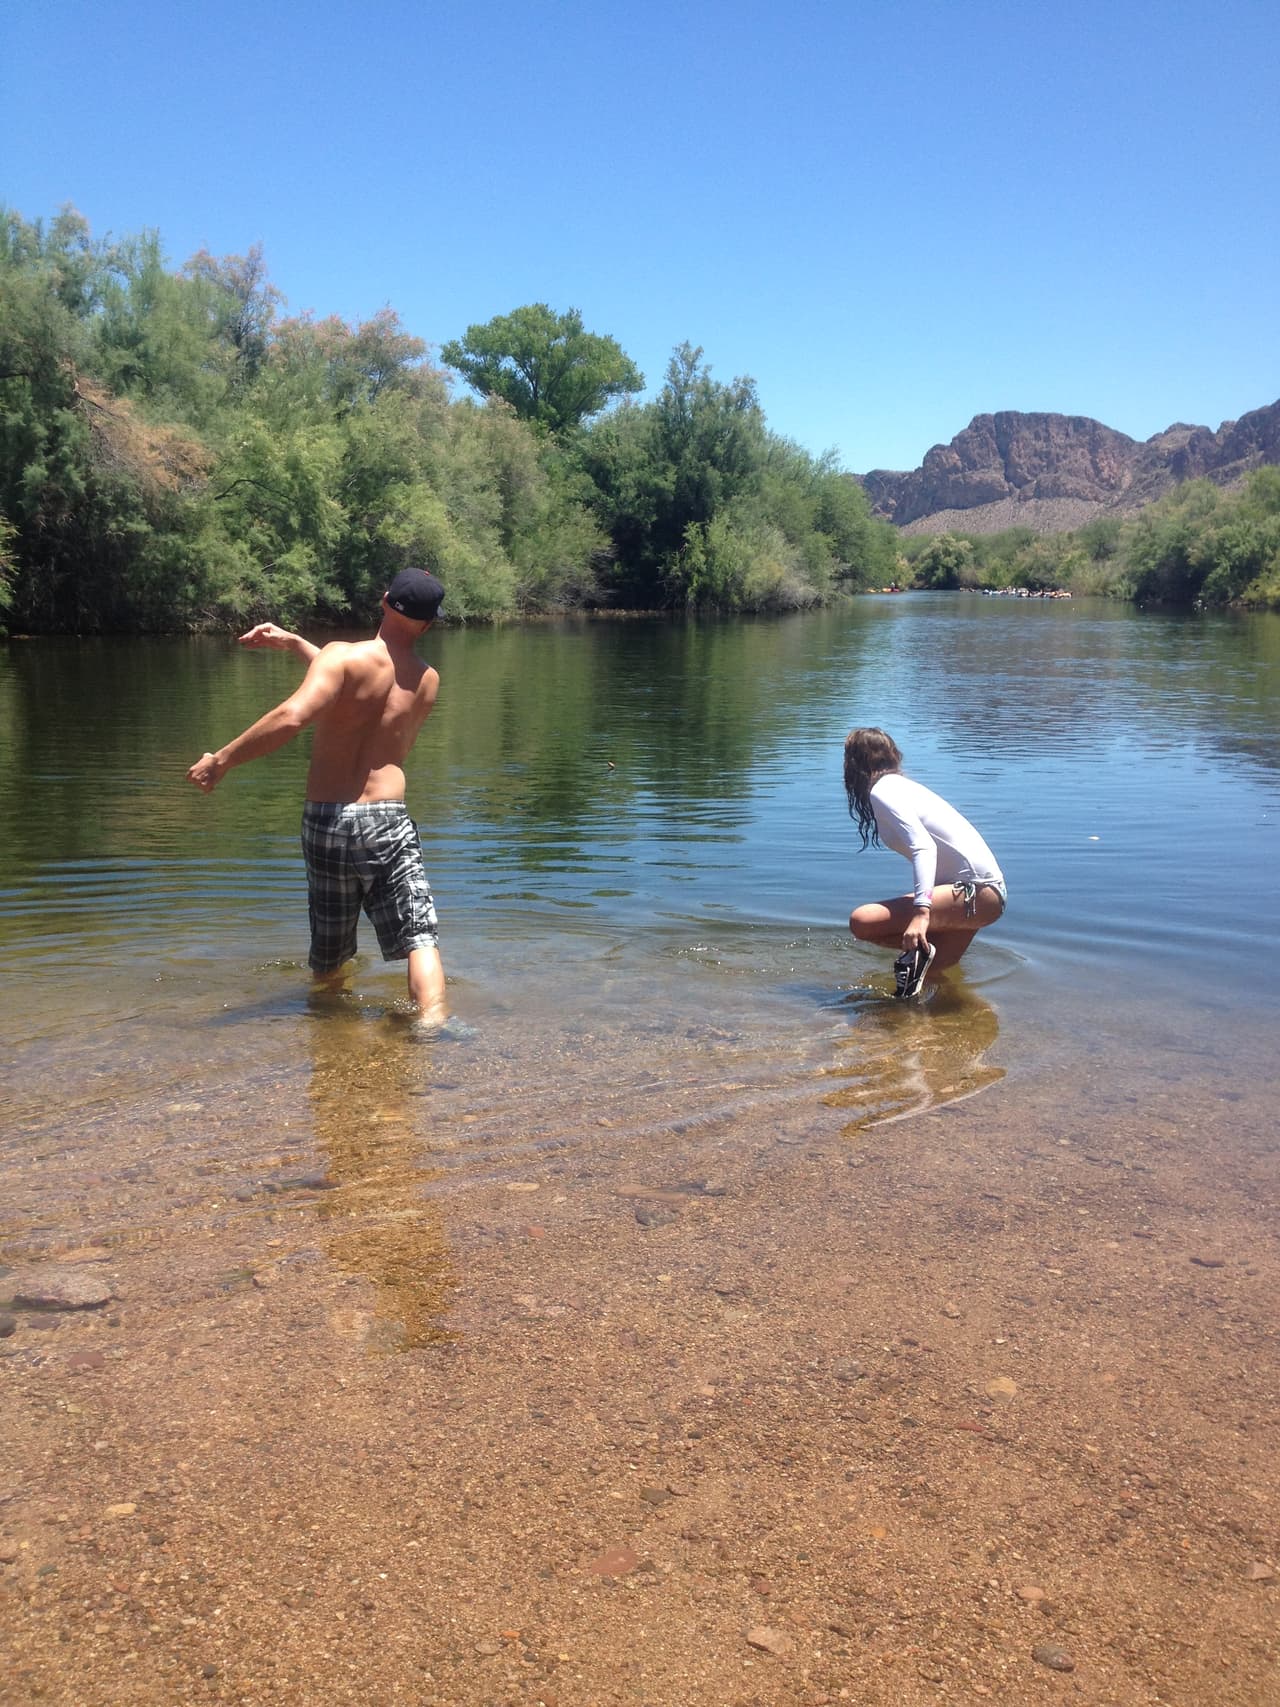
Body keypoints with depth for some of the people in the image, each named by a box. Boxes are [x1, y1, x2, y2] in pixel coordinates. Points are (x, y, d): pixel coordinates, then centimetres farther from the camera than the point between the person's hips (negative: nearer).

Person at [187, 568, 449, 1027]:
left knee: (328, 954, 16)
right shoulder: (428, 681, 9)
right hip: (388, 820, 1)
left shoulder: (343, 656, -7)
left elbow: (292, 717, -23)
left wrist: (222, 760, -16)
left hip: (326, 819, 0)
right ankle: (432, 1021, -23)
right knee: (418, 936, -3)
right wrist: (293, 643, 29)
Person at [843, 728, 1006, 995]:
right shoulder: (901, 784, 18)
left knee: (861, 921, -22)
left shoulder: (881, 791, -11)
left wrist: (921, 912, -37)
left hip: (975, 892, -10)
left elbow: (924, 848, -26)